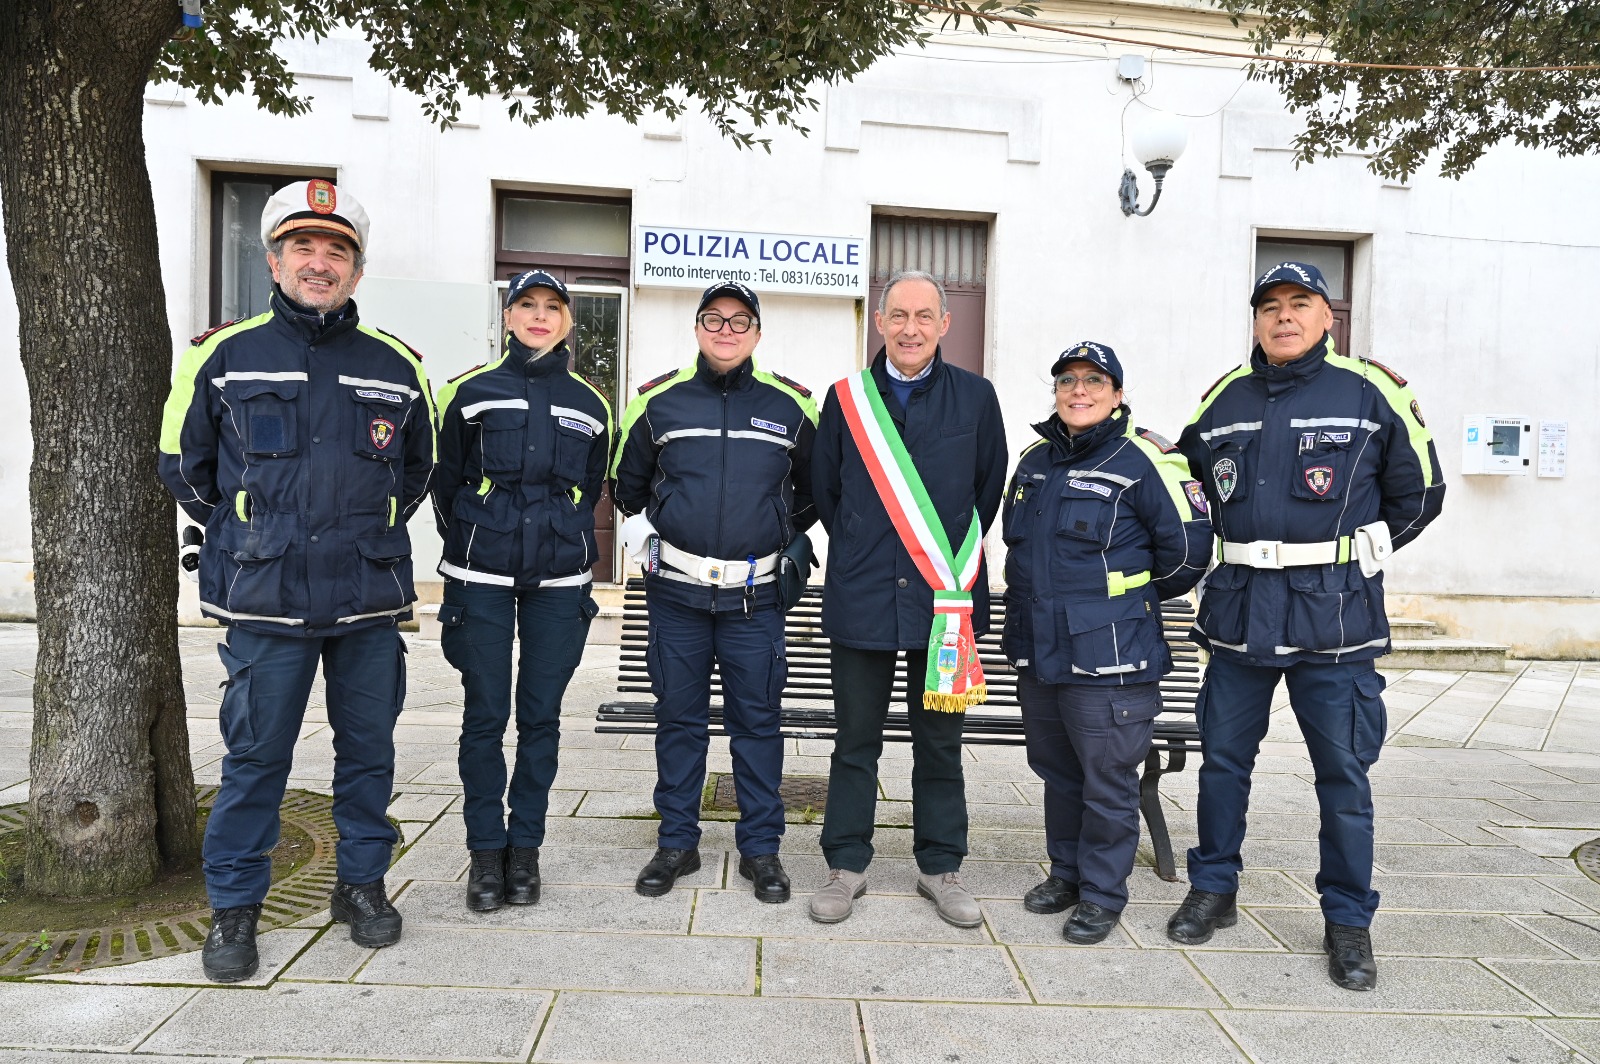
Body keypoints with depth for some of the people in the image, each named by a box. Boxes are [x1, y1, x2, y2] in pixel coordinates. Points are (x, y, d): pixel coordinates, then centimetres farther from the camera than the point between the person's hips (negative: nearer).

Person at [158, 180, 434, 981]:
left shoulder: (396, 366, 6)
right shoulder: (223, 356, 1)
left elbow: (417, 467, 19)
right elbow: (183, 465, 11)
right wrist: (246, 537, 11)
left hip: (370, 600, 2)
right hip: (266, 601, -1)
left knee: (368, 748, 11)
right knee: (255, 756, 6)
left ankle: (362, 884, 28)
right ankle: (233, 907, 23)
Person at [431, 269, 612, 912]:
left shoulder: (589, 405, 9)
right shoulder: (472, 392, 4)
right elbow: (446, 486, 9)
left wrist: (563, 547, 13)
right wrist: (469, 552, 11)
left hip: (558, 583, 2)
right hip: (482, 581, -1)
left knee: (541, 715, 5)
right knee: (485, 715, 2)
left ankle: (525, 847, 19)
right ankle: (486, 851, 16)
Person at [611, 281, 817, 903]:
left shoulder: (790, 405, 3)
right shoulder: (659, 400, 4)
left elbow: (815, 488, 17)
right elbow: (629, 482, 18)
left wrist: (786, 538, 11)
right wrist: (647, 530, 8)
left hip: (756, 595, 0)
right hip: (676, 592, 1)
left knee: (757, 719, 5)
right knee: (678, 717, 8)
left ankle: (760, 848, 18)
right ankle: (677, 842, 22)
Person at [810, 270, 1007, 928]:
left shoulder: (975, 397, 3)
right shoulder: (846, 398, 3)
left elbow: (990, 486, 12)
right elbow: (825, 489, 13)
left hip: (946, 597, 0)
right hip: (862, 598, 0)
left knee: (939, 739, 10)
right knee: (856, 739, 8)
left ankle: (940, 867, 25)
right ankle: (846, 866, 22)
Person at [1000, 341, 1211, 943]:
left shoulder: (1144, 460, -11)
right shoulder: (1035, 460, 11)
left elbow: (1188, 546, -9)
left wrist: (1139, 597, 3)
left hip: (1109, 659, -7)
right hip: (1038, 652, 7)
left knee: (1107, 780, 2)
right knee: (1057, 772, 19)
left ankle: (1103, 894, 19)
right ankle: (1066, 873, 35)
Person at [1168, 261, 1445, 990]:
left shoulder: (1371, 391, -1)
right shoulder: (1224, 397, 8)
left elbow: (1418, 493, 7)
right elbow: (1187, 478, 21)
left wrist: (1349, 557, 7)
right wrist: (1235, 552, 11)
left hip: (1334, 614, -3)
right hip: (1239, 610, 3)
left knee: (1343, 772, 4)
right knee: (1222, 758, 11)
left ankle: (1347, 920, 20)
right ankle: (1214, 889, 28)